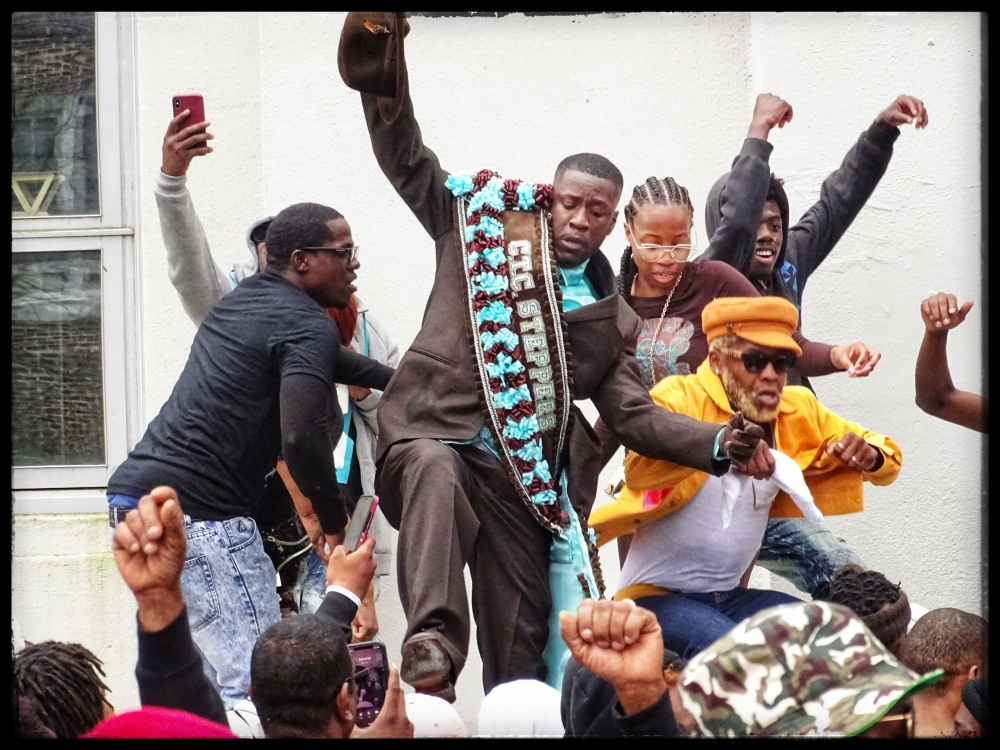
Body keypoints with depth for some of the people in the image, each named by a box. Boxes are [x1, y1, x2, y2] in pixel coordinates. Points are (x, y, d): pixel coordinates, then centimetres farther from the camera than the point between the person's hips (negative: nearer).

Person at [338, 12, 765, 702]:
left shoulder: (610, 315, 14)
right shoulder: (486, 225, 7)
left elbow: (632, 413, 9)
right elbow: (407, 160, 2)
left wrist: (716, 443, -8)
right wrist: (383, 68, -13)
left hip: (526, 475, 5)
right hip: (436, 436, -4)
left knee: (520, 645, 4)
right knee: (436, 474, -41)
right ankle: (431, 646, -53)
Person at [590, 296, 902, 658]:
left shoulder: (798, 410, 4)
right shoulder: (680, 398, -14)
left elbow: (888, 458, 12)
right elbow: (638, 469, -34)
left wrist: (869, 456, -14)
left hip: (730, 596, 7)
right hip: (657, 594, -7)